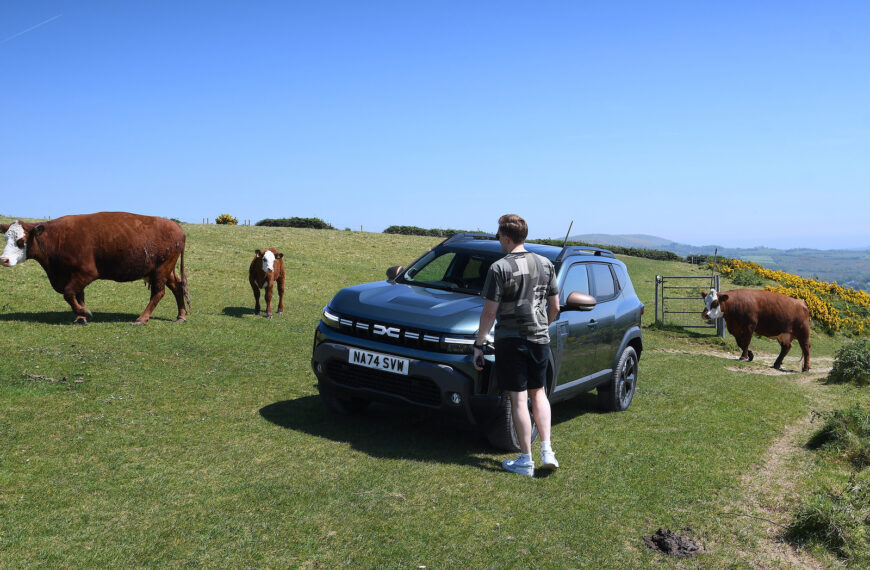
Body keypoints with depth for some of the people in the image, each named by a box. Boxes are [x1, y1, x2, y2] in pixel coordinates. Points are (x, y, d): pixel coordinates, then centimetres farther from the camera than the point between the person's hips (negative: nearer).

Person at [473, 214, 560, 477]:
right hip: (540, 339, 5)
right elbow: (554, 307, 10)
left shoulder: (500, 268, -11)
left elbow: (490, 312, -13)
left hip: (510, 340, -5)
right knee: (538, 393, 19)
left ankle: (525, 460, 8)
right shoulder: (546, 264, 5)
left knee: (519, 399, 1)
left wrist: (478, 344, -4)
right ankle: (547, 450, 12)